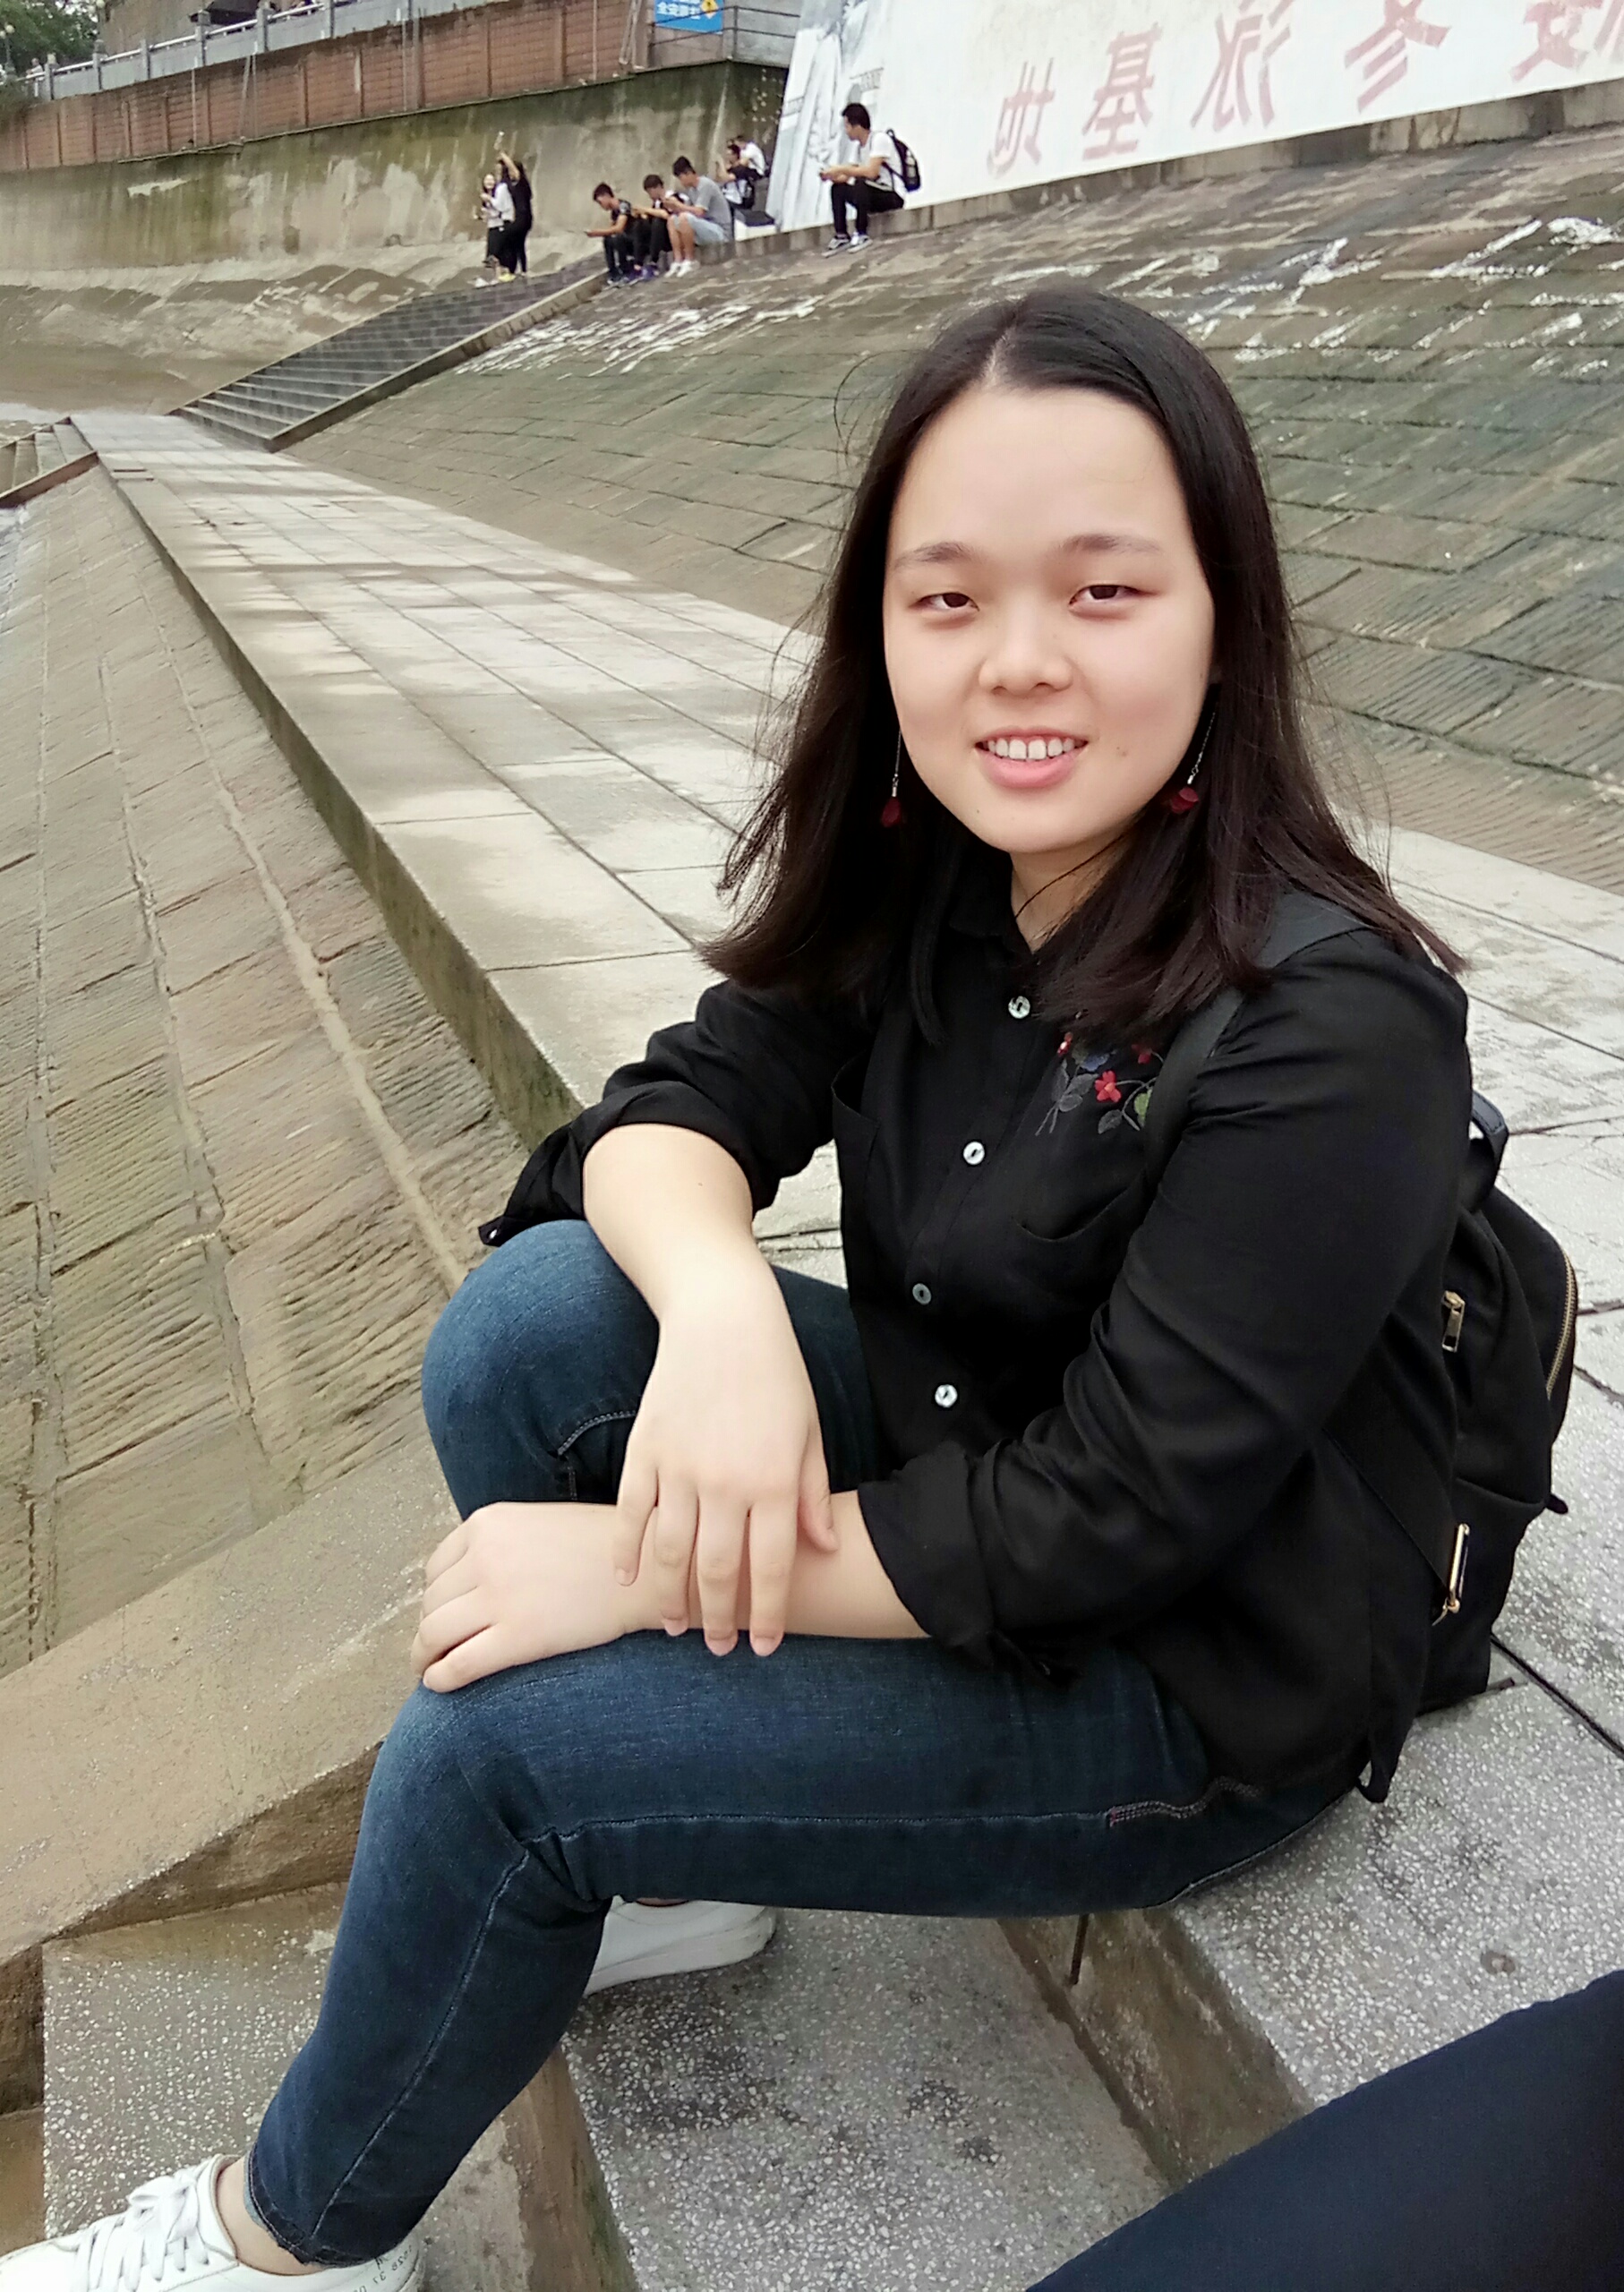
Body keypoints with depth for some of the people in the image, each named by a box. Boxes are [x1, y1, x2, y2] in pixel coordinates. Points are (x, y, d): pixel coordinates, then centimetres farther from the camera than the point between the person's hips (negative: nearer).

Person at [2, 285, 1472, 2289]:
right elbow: (682, 1106, -6)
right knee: (535, 1313, -15)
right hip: (955, 1464, 6)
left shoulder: (1330, 1031, -27)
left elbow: (1108, 1524, -27)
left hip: (1194, 1682, -6)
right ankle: (661, 1870, 6)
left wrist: (632, 1566, -22)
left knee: (490, 1746, -16)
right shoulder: (920, 878, -5)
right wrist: (721, 1305, -30)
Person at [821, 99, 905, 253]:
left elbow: (871, 172, -27)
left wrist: (841, 169, -23)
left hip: (892, 196, -8)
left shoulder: (879, 138, -15)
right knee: (837, 188, -4)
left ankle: (861, 234, -24)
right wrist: (832, 175, -13)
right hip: (874, 196, 8)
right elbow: (847, 177, 7)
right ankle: (841, 236, -7)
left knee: (860, 183, -32)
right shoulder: (857, 145, 9)